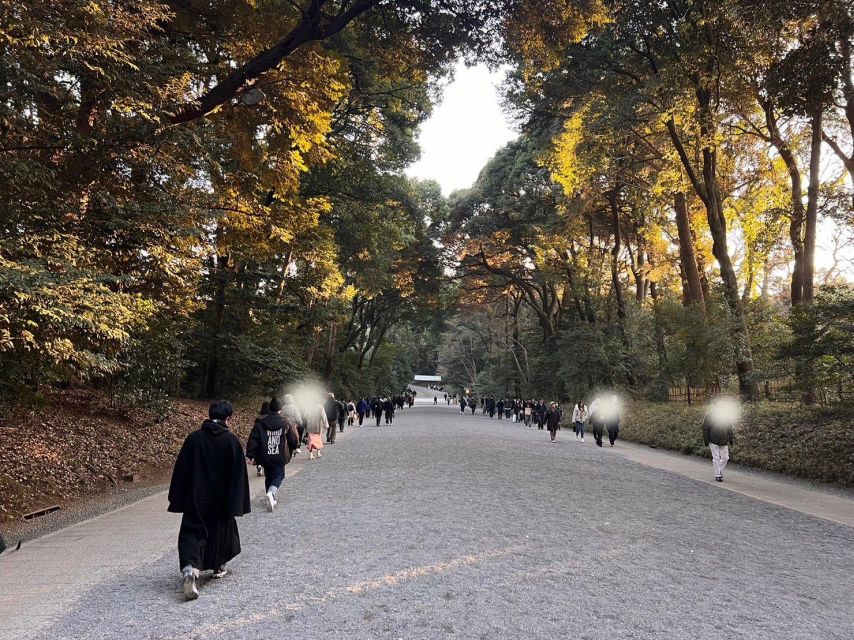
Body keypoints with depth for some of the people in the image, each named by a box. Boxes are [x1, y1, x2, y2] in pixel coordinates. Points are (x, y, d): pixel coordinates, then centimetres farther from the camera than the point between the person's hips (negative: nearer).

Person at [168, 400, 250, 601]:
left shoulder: (193, 438, -4)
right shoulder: (232, 441, -9)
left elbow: (181, 470, -1)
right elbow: (238, 474, -9)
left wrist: (178, 499, 7)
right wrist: (237, 503, -3)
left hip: (196, 499, 0)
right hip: (221, 499, 0)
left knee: (192, 533, 2)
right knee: (221, 529, 20)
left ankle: (190, 568, -23)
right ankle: (218, 567, 36)